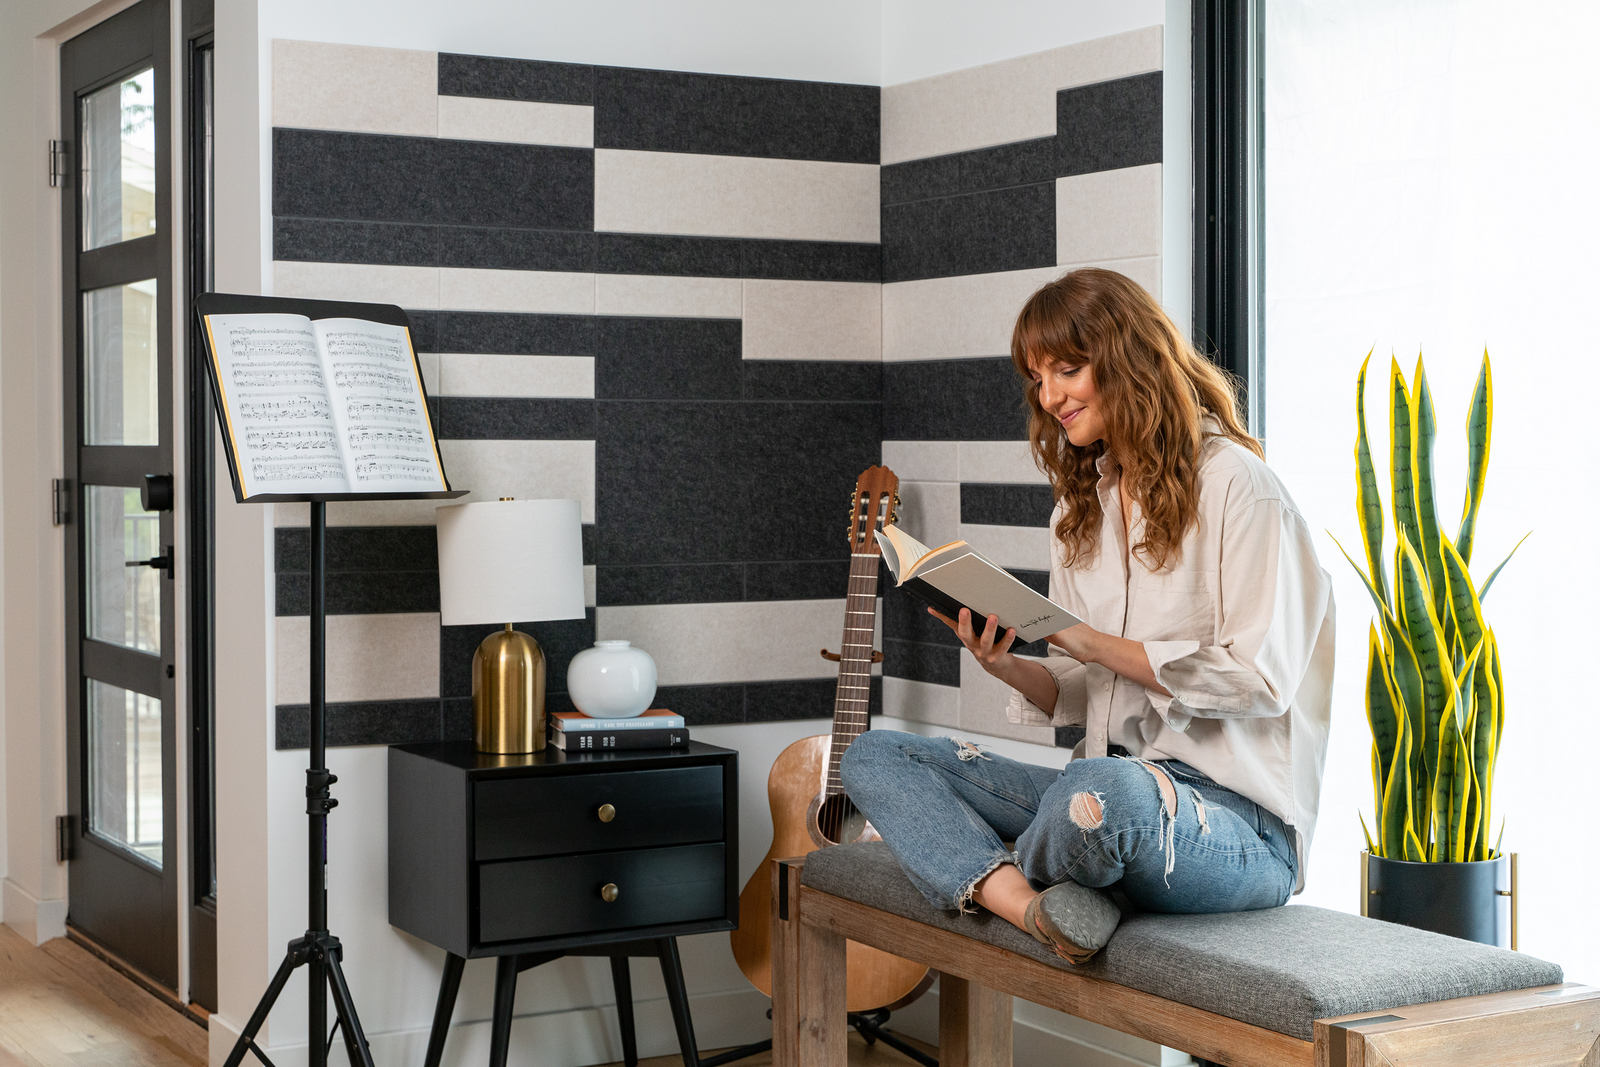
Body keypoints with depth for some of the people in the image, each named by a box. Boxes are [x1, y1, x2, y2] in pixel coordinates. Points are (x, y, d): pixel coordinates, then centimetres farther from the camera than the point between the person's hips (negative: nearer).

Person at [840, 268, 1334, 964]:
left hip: (1242, 818, -8)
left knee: (1099, 794, -42)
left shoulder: (1234, 486, -6)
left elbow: (1261, 679, -13)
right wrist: (1006, 666, -6)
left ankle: (988, 874, -7)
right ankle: (1037, 909, -27)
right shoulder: (1079, 505, 17)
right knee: (874, 757, -3)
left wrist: (1095, 642, -13)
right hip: (1108, 784, 8)